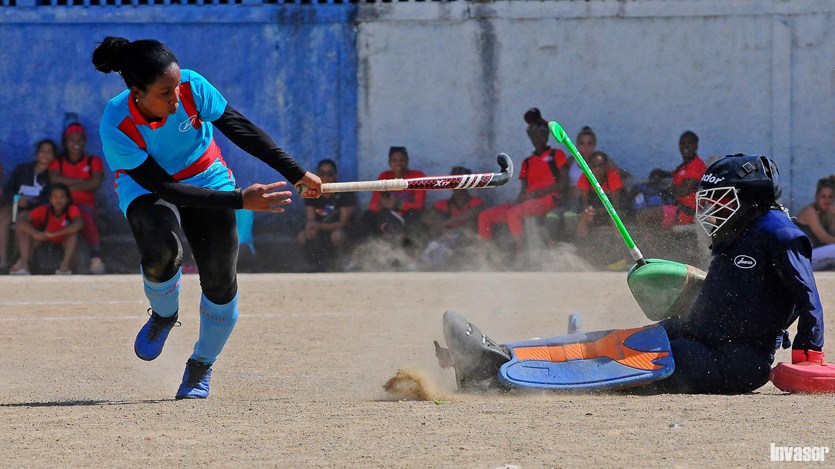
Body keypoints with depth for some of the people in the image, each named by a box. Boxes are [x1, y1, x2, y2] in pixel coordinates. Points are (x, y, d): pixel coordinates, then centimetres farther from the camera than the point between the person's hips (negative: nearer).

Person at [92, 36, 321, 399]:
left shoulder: (192, 87, -28)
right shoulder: (116, 127, -33)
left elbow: (239, 128, -14)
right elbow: (164, 188, -30)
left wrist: (296, 173, -11)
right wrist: (240, 200, -33)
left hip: (205, 176, 3)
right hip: (145, 187, -2)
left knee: (219, 281, -9)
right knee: (160, 252, -34)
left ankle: (201, 369, 18)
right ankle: (164, 315, 2)